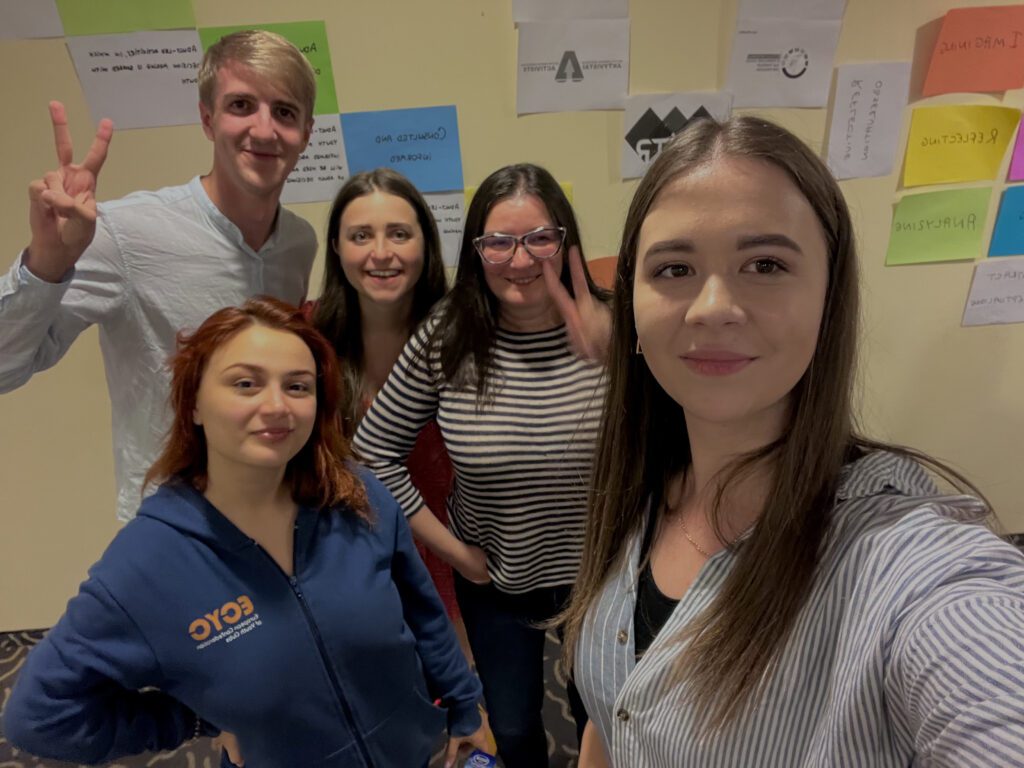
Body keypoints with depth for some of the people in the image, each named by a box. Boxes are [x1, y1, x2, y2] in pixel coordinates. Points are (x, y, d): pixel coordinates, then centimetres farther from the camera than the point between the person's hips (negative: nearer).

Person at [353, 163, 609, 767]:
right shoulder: (444, 341, -17)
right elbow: (375, 452, -9)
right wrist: (451, 549, -8)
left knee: (600, 719, 27)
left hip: (600, 576, 0)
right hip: (495, 583, 1)